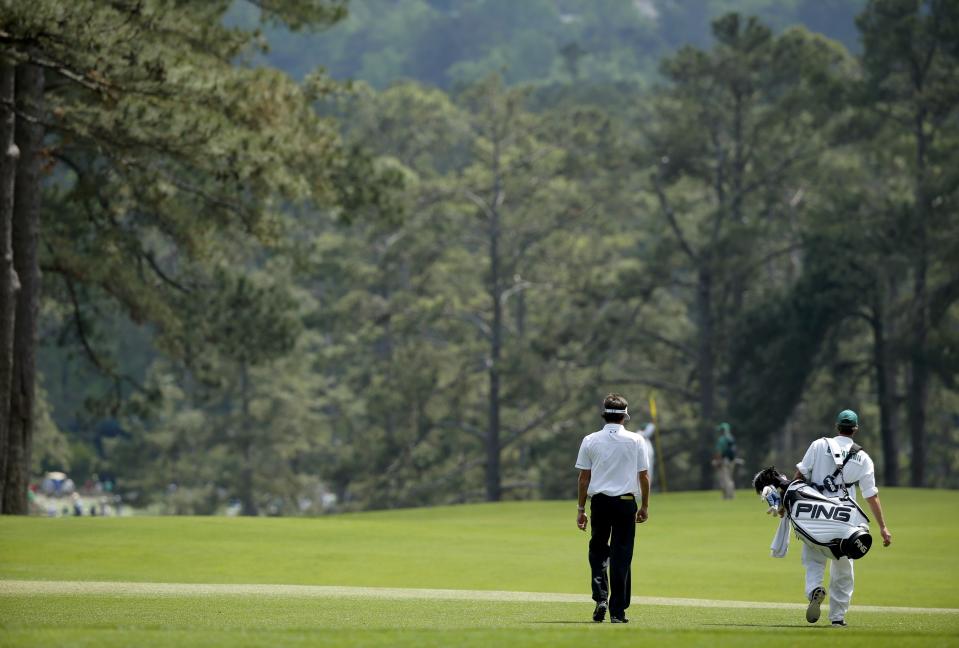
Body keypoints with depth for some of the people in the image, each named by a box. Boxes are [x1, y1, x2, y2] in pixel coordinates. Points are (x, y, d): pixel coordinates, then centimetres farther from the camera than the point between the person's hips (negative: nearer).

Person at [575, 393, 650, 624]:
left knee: (598, 551, 16)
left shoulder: (590, 441, 1)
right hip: (626, 501, -1)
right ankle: (617, 611, 0)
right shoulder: (635, 441, 0)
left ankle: (601, 598, -3)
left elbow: (583, 477, 3)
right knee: (621, 556, 2)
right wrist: (645, 506, 12)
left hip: (599, 501, 1)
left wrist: (581, 509, 8)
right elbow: (644, 476, 2)